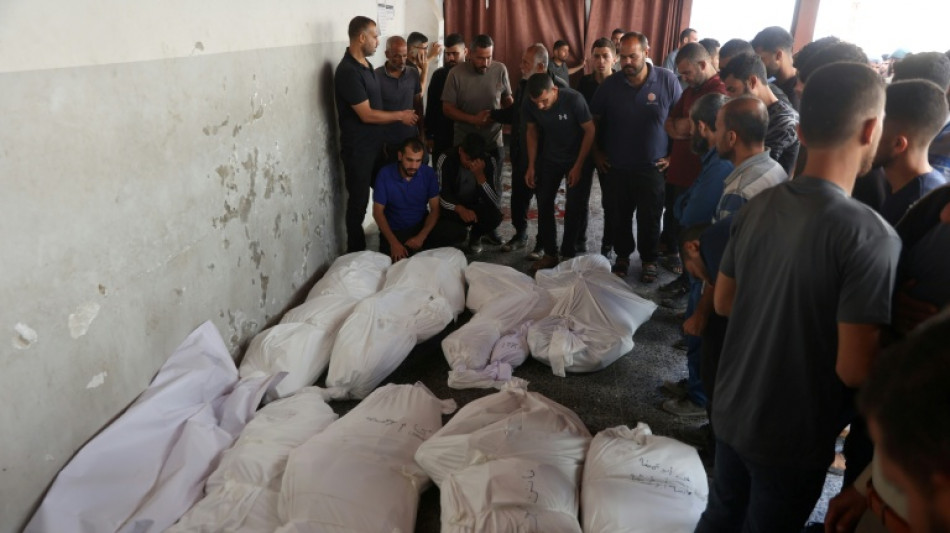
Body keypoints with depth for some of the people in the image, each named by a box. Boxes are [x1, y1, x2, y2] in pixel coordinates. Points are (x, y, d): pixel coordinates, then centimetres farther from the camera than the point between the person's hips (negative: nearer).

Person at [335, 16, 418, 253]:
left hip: (374, 143, 9)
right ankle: (356, 253, 16)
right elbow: (367, 115, -22)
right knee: (359, 201, 2)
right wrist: (400, 115, -11)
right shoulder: (348, 71, -21)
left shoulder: (366, 64, 9)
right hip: (358, 148, -9)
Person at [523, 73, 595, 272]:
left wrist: (578, 166, -18)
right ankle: (550, 254, 14)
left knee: (573, 209, -3)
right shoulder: (530, 106, -16)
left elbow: (590, 131, -19)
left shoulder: (573, 99, -28)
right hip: (549, 158, 4)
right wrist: (531, 166, -2)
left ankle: (568, 255, 12)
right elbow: (532, 132, 1)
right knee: (544, 204, 2)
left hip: (577, 159, -4)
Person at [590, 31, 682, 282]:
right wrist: (597, 152, 6)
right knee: (620, 215, 14)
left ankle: (649, 260, 28)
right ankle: (622, 256, 33)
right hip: (617, 166, 2)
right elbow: (594, 120, 8)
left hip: (652, 167, -2)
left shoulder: (667, 80, -9)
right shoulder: (610, 84, -5)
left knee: (649, 218, 8)